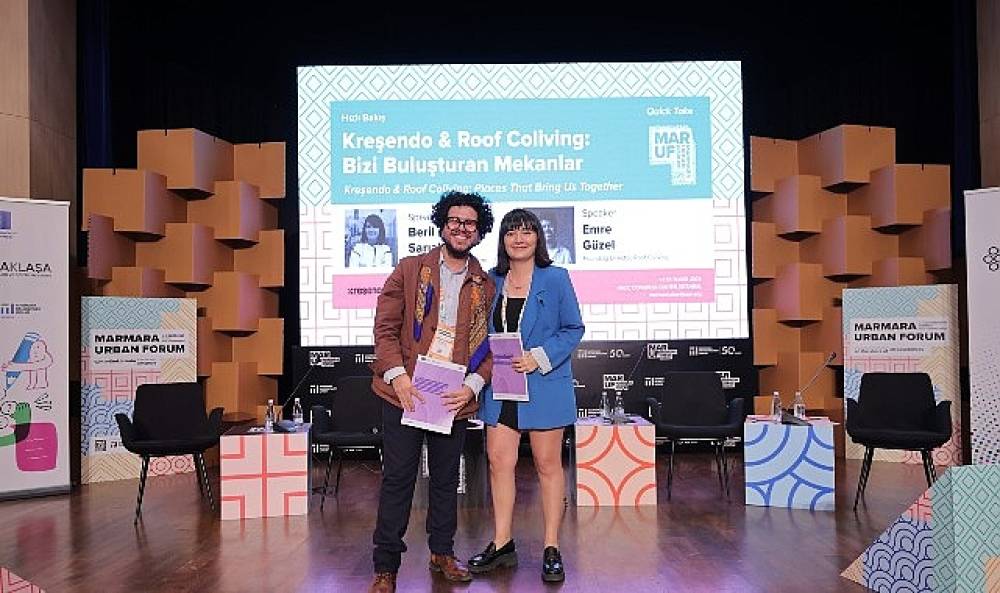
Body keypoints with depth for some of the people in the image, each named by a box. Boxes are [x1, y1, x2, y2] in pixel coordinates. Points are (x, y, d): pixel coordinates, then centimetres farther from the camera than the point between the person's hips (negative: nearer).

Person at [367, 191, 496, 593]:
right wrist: (397, 376, -14)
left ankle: (442, 553, 31)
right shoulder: (410, 270, 3)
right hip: (405, 391, -2)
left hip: (455, 398, 2)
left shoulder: (485, 286, 7)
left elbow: (491, 345, 6)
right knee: (398, 478, 2)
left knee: (446, 479, 14)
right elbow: (385, 328, -1)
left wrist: (472, 386, -9)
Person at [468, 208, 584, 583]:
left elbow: (573, 328, -3)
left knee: (548, 464, 5)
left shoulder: (556, 278, -3)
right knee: (498, 461, 6)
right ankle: (501, 544, 20)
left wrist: (539, 358, -15)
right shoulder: (492, 281, 8)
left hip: (544, 385, -4)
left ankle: (551, 549, 16)